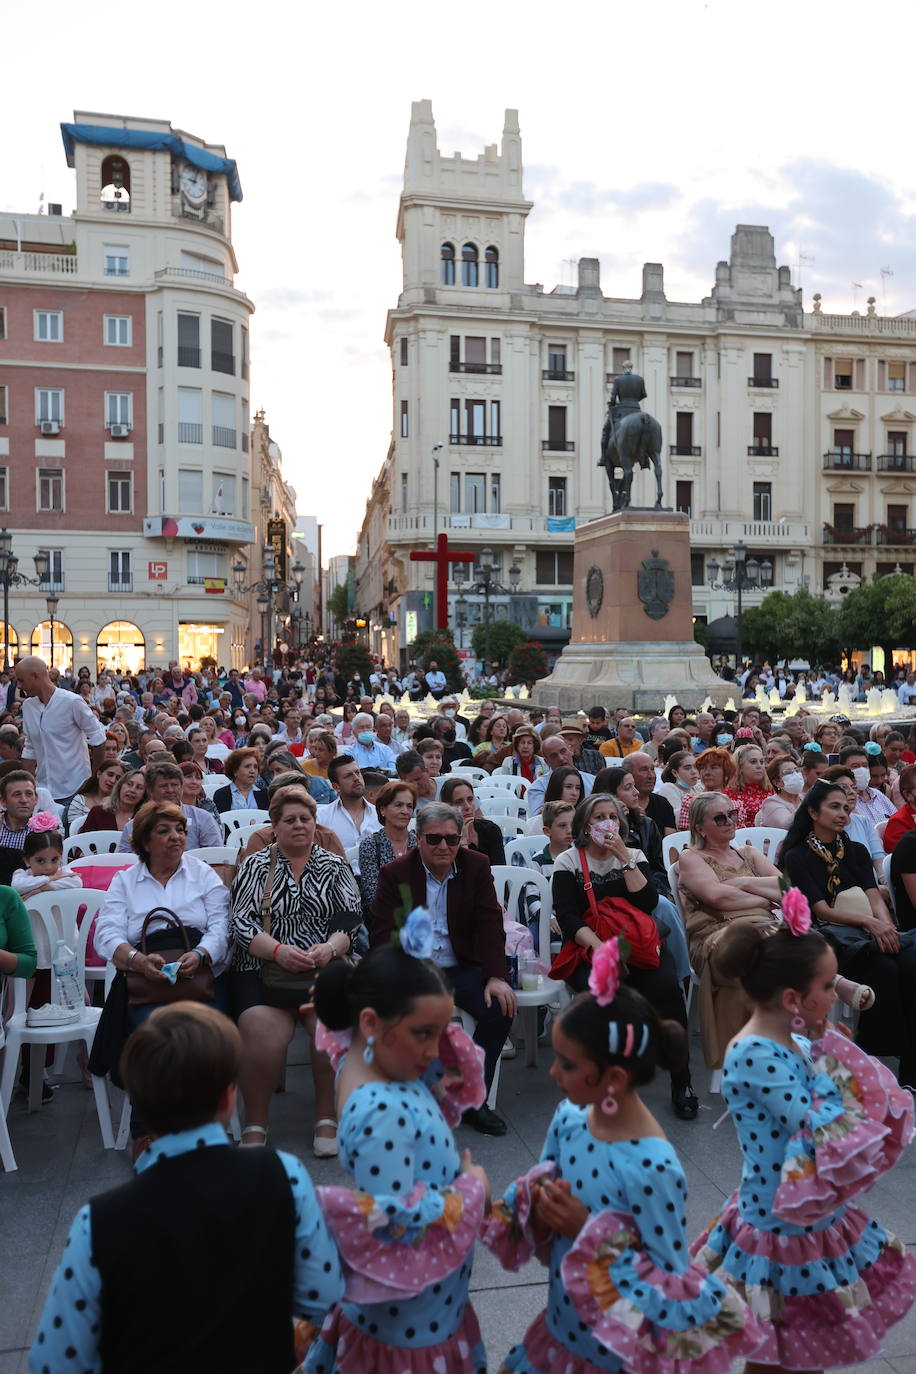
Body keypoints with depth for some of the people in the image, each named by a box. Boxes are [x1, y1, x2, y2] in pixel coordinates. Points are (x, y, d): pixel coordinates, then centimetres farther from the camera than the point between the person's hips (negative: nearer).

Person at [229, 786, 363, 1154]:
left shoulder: (335, 867, 15)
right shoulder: (255, 867, 13)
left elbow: (350, 920, 5)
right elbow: (243, 923, 2)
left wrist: (329, 948, -16)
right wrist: (279, 950, -15)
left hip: (325, 967, 1)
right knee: (263, 1028, -29)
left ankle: (327, 1116, -7)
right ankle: (255, 1123, -8)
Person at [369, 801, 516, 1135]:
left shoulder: (476, 866, 3)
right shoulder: (395, 873, -2)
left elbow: (490, 923, -3)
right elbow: (382, 932, -9)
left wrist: (495, 976, -17)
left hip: (462, 967, 2)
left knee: (501, 1007, -23)